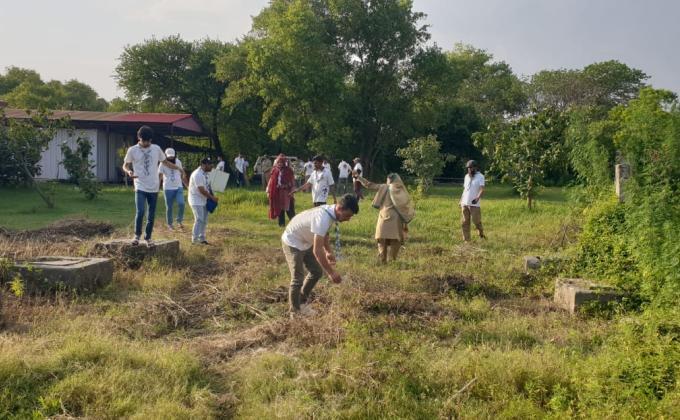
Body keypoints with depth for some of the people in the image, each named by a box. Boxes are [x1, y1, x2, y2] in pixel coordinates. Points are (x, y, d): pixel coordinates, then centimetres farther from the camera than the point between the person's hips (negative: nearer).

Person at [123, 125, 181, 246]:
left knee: (151, 215, 9)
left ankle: (148, 237, 24)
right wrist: (129, 172, -20)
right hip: (140, 187, -3)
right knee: (140, 212, -17)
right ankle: (137, 234, 5)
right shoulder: (132, 150, -4)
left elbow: (165, 162, 15)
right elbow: (125, 165, 4)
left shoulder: (156, 149, 3)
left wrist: (178, 168, 2)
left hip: (154, 188, 3)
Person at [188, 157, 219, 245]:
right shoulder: (198, 175, -23)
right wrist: (212, 197, -18)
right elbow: (202, 190, -24)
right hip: (196, 201, -9)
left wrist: (211, 196, 2)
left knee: (204, 220, 12)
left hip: (203, 200, 10)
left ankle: (202, 238, 20)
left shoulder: (205, 173, 8)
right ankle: (195, 239, -4)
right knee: (199, 220, -11)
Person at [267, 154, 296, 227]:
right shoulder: (275, 171, 7)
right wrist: (268, 191, 8)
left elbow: (292, 182, -3)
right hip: (277, 193, 4)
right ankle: (281, 223, 17)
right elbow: (271, 181, 10)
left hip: (286, 192, -4)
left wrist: (292, 191, -11)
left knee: (289, 209, -7)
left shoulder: (289, 171, -2)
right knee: (279, 209, 9)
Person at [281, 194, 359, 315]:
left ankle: (302, 303, 28)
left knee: (317, 272, 12)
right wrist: (331, 272, -36)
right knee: (298, 279, -8)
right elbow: (317, 250, -39)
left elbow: (324, 233, 14)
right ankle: (295, 312, 9)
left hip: (305, 242, 9)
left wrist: (329, 251, 3)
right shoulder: (323, 218, -37)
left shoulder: (330, 211, -8)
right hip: (292, 243, -9)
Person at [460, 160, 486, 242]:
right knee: (465, 222, 3)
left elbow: (482, 189, -16)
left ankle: (481, 232, 24)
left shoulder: (480, 176, -5)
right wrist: (461, 200, 17)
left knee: (476, 221, -5)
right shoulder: (466, 176, 14)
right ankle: (466, 240, 8)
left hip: (474, 204, -5)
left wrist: (478, 198, -33)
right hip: (465, 203, 5)